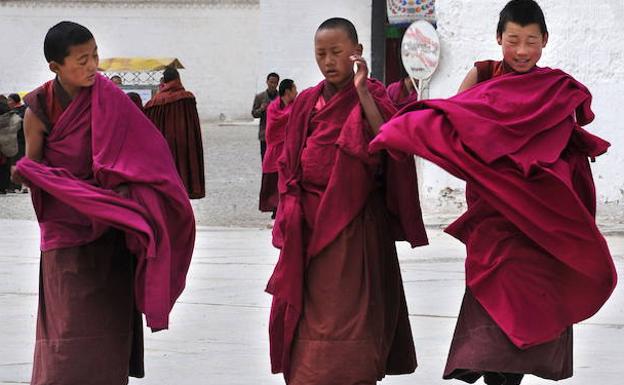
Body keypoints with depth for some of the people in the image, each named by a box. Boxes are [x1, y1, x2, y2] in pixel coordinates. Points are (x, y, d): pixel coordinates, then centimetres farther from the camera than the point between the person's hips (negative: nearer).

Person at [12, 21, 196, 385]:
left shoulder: (109, 98, -9)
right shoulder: (39, 109, -8)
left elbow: (146, 149, -7)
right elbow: (32, 167, 2)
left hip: (109, 230, 1)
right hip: (66, 229, -1)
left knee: (109, 322, 2)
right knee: (69, 324, -2)